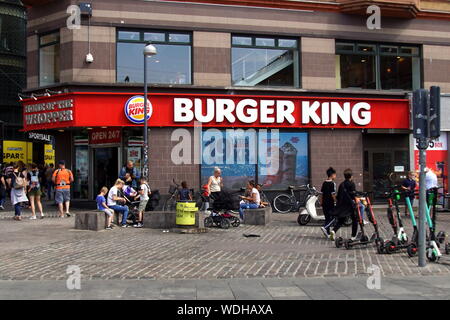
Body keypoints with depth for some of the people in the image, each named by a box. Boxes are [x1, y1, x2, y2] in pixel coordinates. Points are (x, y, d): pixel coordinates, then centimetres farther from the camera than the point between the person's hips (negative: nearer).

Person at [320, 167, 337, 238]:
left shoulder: (324, 183, 10)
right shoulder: (332, 183, -11)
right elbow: (333, 195, -15)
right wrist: (336, 202, -7)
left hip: (324, 203, 7)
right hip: (330, 203, -7)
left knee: (327, 217, 13)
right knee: (333, 217, 0)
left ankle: (328, 233, 13)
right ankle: (325, 227, -18)